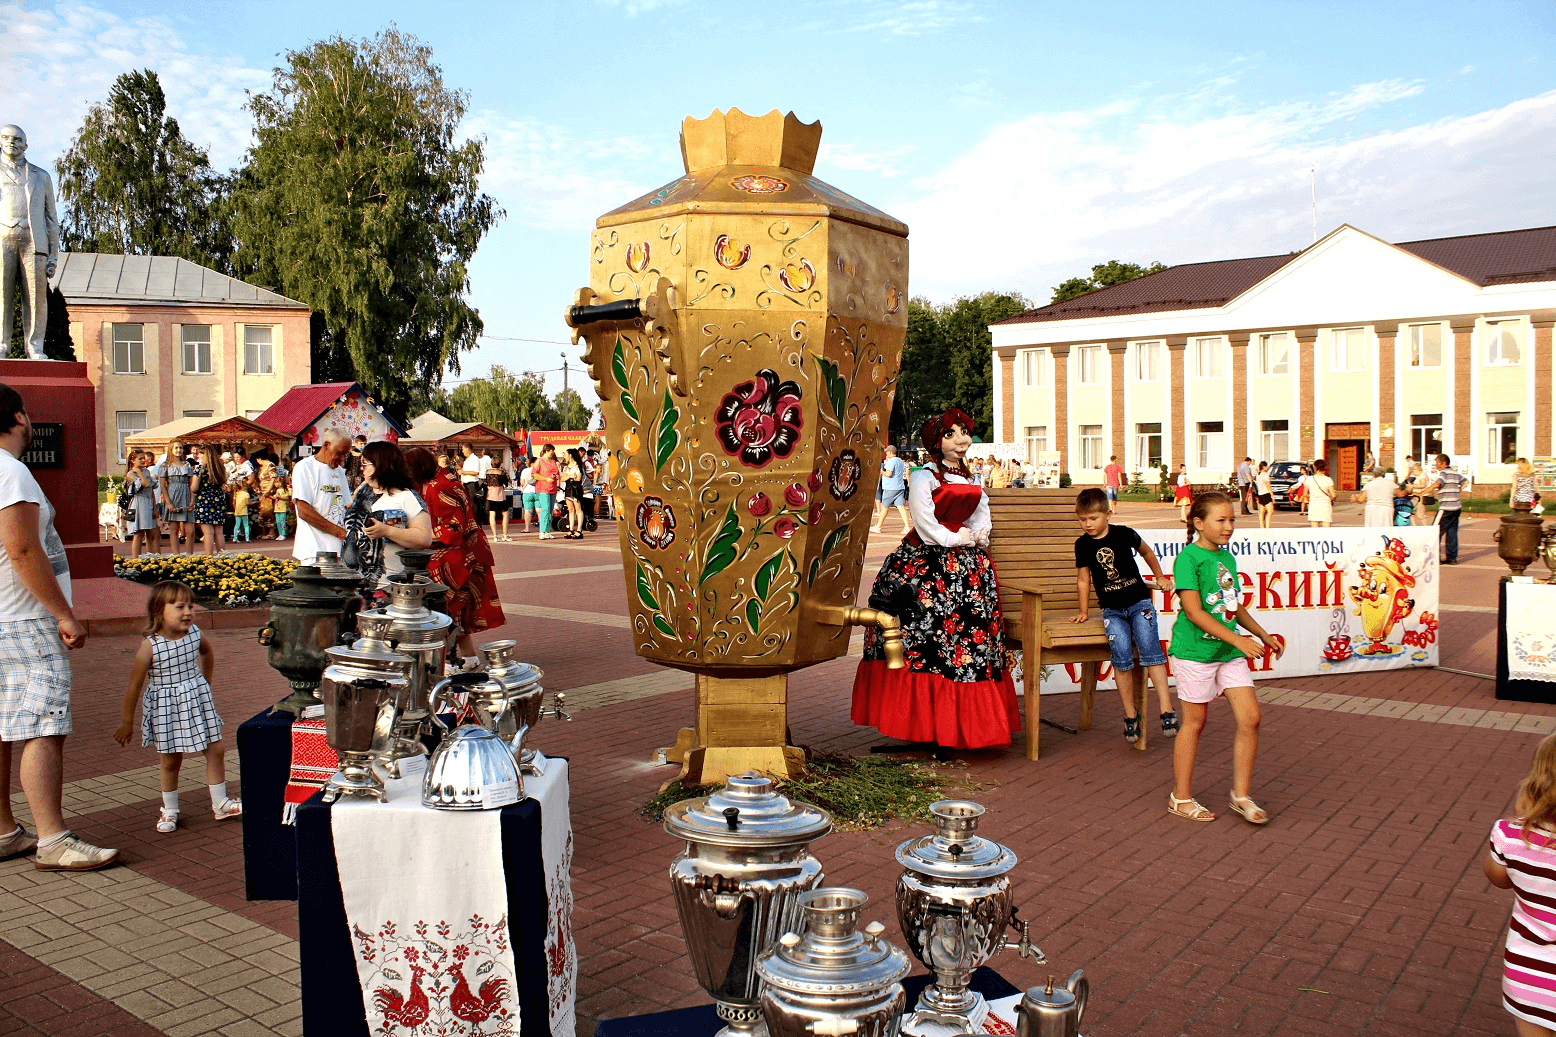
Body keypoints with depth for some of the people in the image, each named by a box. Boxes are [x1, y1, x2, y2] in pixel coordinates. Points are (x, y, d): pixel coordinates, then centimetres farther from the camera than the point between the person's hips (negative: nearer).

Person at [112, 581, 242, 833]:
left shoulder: (194, 635, -7)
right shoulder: (150, 646, -19)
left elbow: (207, 653, 19)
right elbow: (134, 685, -12)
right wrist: (126, 721, -6)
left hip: (197, 700, 4)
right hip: (166, 706, -4)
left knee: (216, 750, 5)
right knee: (169, 760, 6)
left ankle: (220, 804, 19)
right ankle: (169, 810, 25)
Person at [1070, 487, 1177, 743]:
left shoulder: (1124, 534, -1)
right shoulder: (1082, 544, 3)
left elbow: (1147, 552, 18)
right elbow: (1083, 579, 12)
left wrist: (1160, 578, 23)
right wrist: (1084, 611, 13)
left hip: (1139, 601, -1)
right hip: (1111, 609, 1)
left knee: (1150, 648, -19)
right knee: (1121, 651, -20)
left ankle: (1167, 710, -15)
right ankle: (1130, 714, -8)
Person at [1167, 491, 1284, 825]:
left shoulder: (1228, 558, 10)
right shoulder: (1188, 558, -14)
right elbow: (1194, 612, -19)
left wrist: (1263, 635, 21)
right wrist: (1238, 639, -22)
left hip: (1229, 652, 7)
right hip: (1195, 650, -7)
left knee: (1250, 718, 0)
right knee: (1194, 722, 3)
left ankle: (1241, 795, 15)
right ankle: (1180, 798, 18)